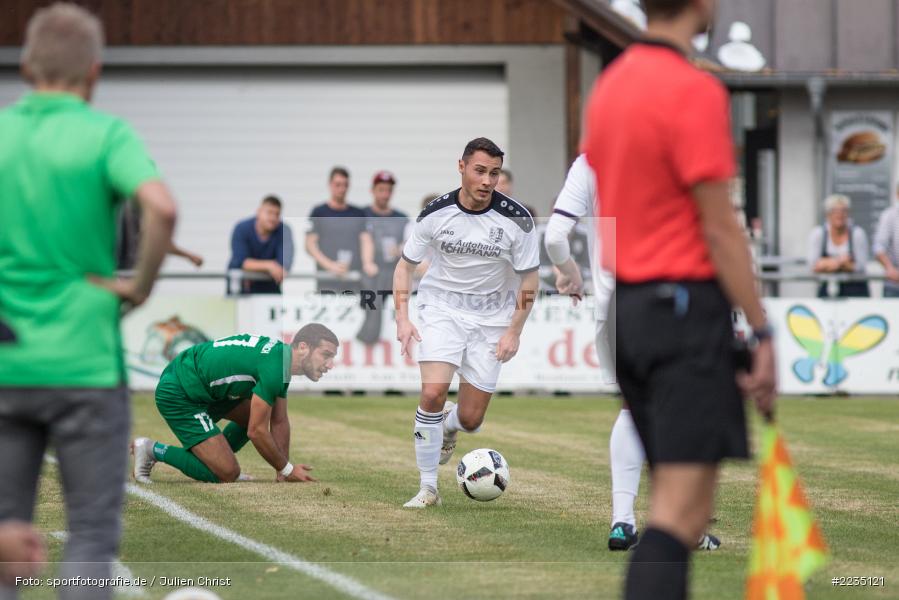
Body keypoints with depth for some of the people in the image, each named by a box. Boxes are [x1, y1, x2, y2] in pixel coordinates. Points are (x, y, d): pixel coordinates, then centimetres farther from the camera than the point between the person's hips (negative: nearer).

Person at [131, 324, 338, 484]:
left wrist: (283, 473, 8)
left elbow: (279, 423, 13)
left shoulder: (281, 355, 6)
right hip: (178, 396, -10)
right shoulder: (273, 368, -25)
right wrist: (287, 469, -8)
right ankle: (155, 450, -2)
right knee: (227, 474, -12)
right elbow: (256, 432, -20)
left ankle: (215, 458, 19)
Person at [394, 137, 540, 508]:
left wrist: (515, 331, -9)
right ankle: (428, 488, -11)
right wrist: (402, 318, -11)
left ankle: (448, 423, 40)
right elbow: (406, 265, 1)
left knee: (470, 420, 0)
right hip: (441, 308, -1)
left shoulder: (516, 219, -13)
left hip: (492, 318, 1)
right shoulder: (436, 214, -11)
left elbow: (528, 279, -2)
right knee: (433, 392, -23)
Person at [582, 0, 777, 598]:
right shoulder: (694, 90, -15)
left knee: (673, 498, 15)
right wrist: (762, 332, -11)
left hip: (626, 300, 9)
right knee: (682, 513, -12)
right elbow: (719, 227, -15)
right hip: (688, 304, -9)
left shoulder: (610, 83, 11)